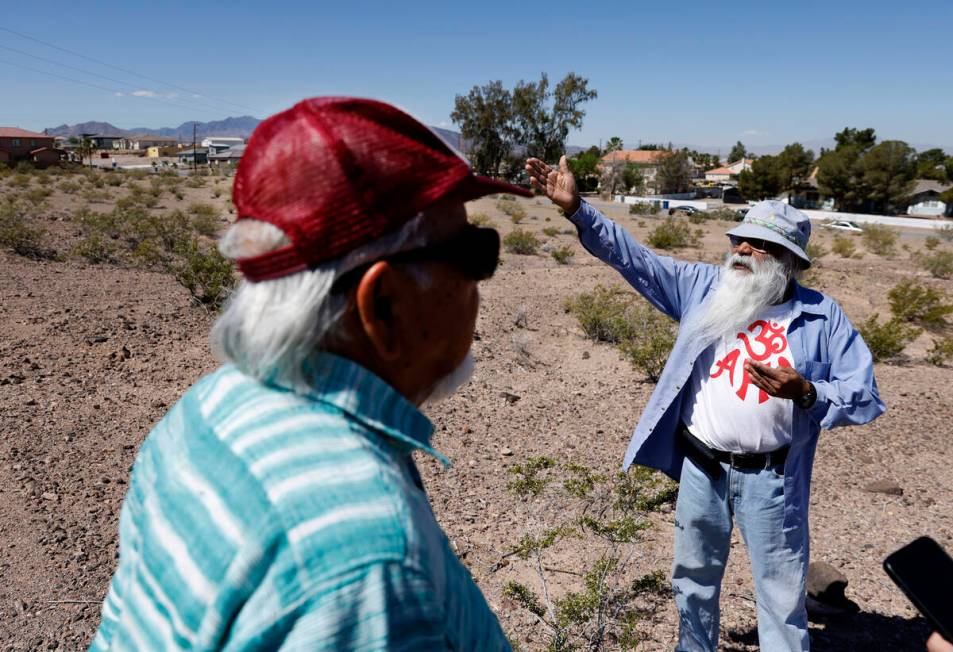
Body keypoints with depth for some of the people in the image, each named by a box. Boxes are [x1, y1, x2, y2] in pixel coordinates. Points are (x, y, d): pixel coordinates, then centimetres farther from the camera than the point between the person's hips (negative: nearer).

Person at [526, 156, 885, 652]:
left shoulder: (822, 317, -6)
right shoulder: (705, 287, -2)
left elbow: (864, 398, -5)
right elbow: (633, 257, -7)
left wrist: (806, 392, -24)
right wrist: (577, 210, -18)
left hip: (769, 477, -2)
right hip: (700, 467, 3)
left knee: (781, 593, 13)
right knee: (693, 579, 22)